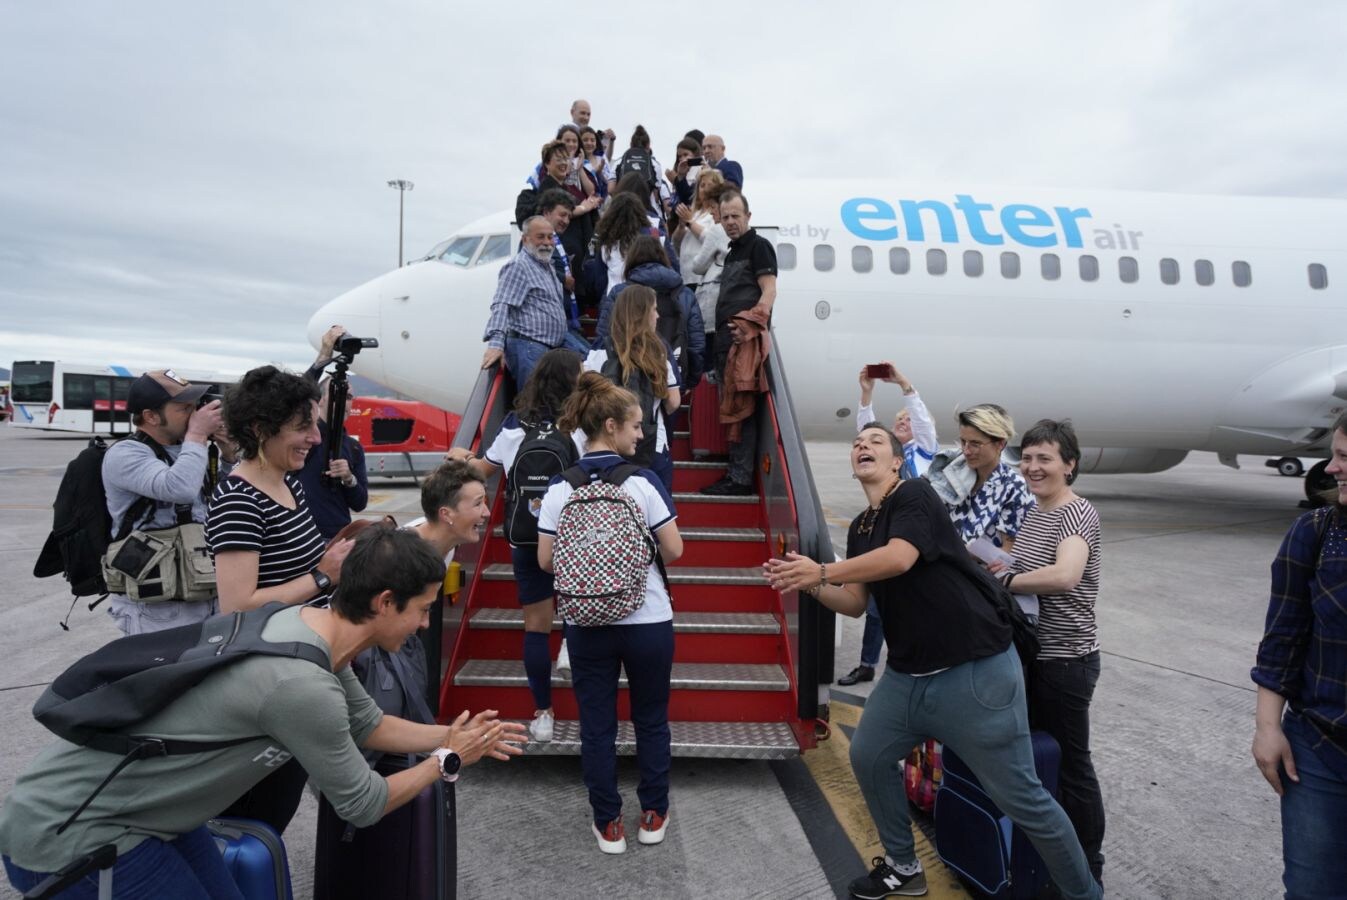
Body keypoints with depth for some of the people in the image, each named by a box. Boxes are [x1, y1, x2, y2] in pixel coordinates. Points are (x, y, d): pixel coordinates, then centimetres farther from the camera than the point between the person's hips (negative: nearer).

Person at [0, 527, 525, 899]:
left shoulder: (311, 625, -5)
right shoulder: (302, 685, -32)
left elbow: (367, 725, 12)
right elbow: (363, 807, -16)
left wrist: (452, 735, 9)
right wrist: (448, 759, -3)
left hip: (140, 808, 9)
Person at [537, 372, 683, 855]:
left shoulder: (560, 486, -5)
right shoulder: (642, 479, -12)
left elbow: (546, 560, -4)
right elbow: (674, 550, -11)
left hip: (586, 624, 2)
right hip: (648, 619, -1)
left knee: (597, 725, 13)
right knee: (651, 719, 17)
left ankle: (609, 824, 23)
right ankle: (653, 815, 29)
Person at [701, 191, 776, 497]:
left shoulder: (758, 245, -2)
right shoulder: (732, 252, 24)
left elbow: (769, 291, -14)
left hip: (745, 340, -9)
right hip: (726, 339, 9)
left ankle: (740, 478, -6)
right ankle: (735, 470, 21)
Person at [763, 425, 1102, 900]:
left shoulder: (915, 495, -13)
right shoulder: (859, 528, 12)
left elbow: (900, 558, -30)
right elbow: (855, 603, 11)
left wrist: (821, 570, -22)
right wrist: (810, 585, -7)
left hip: (976, 671, -8)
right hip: (907, 674, 8)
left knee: (1021, 797, 0)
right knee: (868, 758, 14)